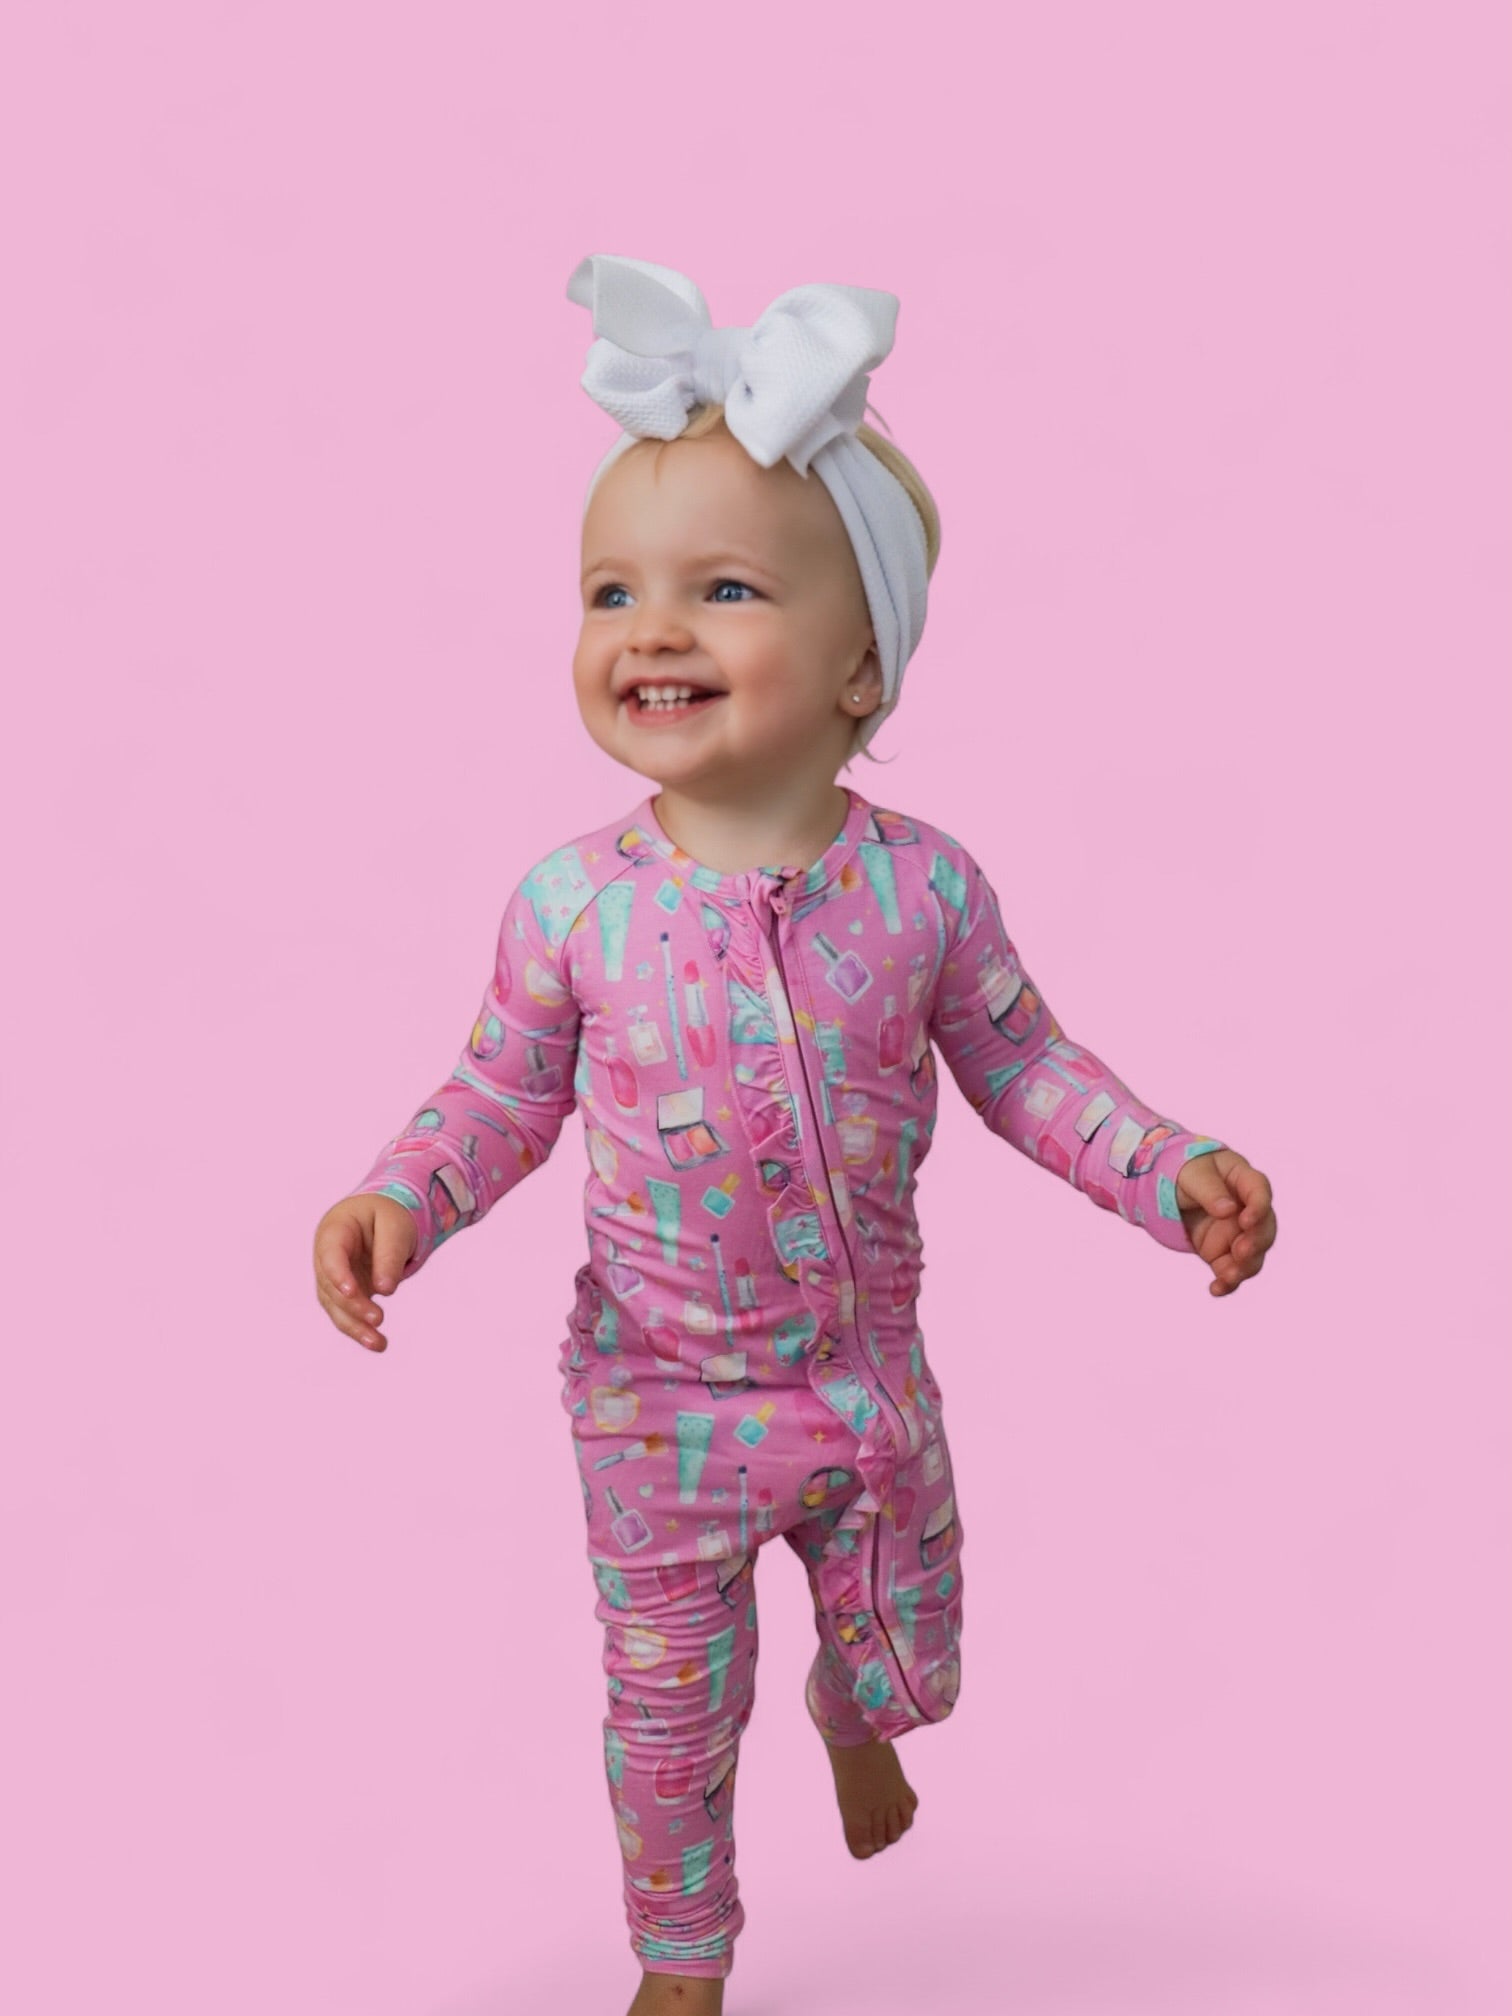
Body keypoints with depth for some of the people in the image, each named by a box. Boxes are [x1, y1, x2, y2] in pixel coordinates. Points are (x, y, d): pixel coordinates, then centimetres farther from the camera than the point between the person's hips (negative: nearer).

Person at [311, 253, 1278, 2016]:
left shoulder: (925, 887, -16)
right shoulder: (571, 904, -18)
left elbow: (1022, 1065, -3)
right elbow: (504, 1095, -5)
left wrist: (1175, 1174, -14)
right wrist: (398, 1203, -22)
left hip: (872, 1383, 2)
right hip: (665, 1408, -1)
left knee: (911, 1661, 23)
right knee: (669, 1714, 14)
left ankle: (855, 1723, 62)